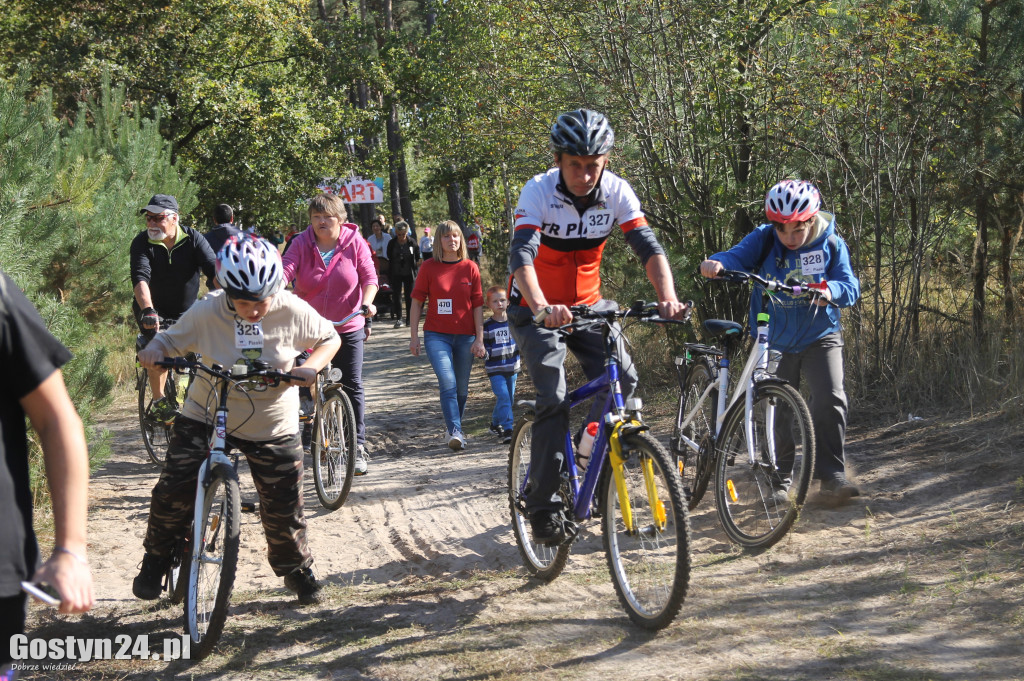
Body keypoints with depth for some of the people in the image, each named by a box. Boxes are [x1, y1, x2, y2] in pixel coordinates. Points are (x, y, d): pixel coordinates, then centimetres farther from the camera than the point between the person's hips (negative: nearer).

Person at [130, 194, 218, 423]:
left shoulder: (193, 239, -10)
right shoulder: (142, 243, -13)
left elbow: (214, 270, -22)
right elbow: (140, 278, -28)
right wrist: (148, 310, -46)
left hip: (187, 310, 2)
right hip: (154, 310, -2)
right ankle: (159, 402, -16)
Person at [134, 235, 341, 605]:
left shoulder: (294, 312, -15)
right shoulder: (206, 312, -17)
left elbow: (329, 338, 0)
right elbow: (170, 339, -4)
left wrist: (311, 367, -20)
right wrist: (153, 350, -28)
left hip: (272, 428, 0)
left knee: (283, 509, 5)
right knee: (173, 491, -10)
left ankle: (297, 569, 33)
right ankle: (156, 561, 16)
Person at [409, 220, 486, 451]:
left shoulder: (470, 268, 4)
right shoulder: (429, 268, 1)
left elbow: (477, 305, 5)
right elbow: (417, 302, 4)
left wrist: (479, 339, 0)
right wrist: (414, 335, -1)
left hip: (465, 336, 2)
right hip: (436, 335, -2)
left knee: (461, 388, 8)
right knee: (447, 383, -17)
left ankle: (452, 427, 29)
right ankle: (455, 432, -20)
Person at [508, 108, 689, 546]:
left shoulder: (617, 192, -14)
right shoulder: (539, 192, -23)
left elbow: (648, 247, -21)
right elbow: (521, 255, -36)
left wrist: (668, 297, -40)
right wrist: (543, 307, -54)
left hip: (587, 304, 4)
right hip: (537, 309, -3)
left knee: (623, 378, -17)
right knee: (554, 400, -18)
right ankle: (543, 508, -9)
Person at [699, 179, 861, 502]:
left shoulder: (831, 244, -9)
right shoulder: (763, 239, -10)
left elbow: (850, 288, -14)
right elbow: (737, 258, -24)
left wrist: (829, 290, -38)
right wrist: (715, 264, -48)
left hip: (820, 338, -1)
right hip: (775, 340, 1)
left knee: (830, 400, -19)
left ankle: (831, 474, -11)